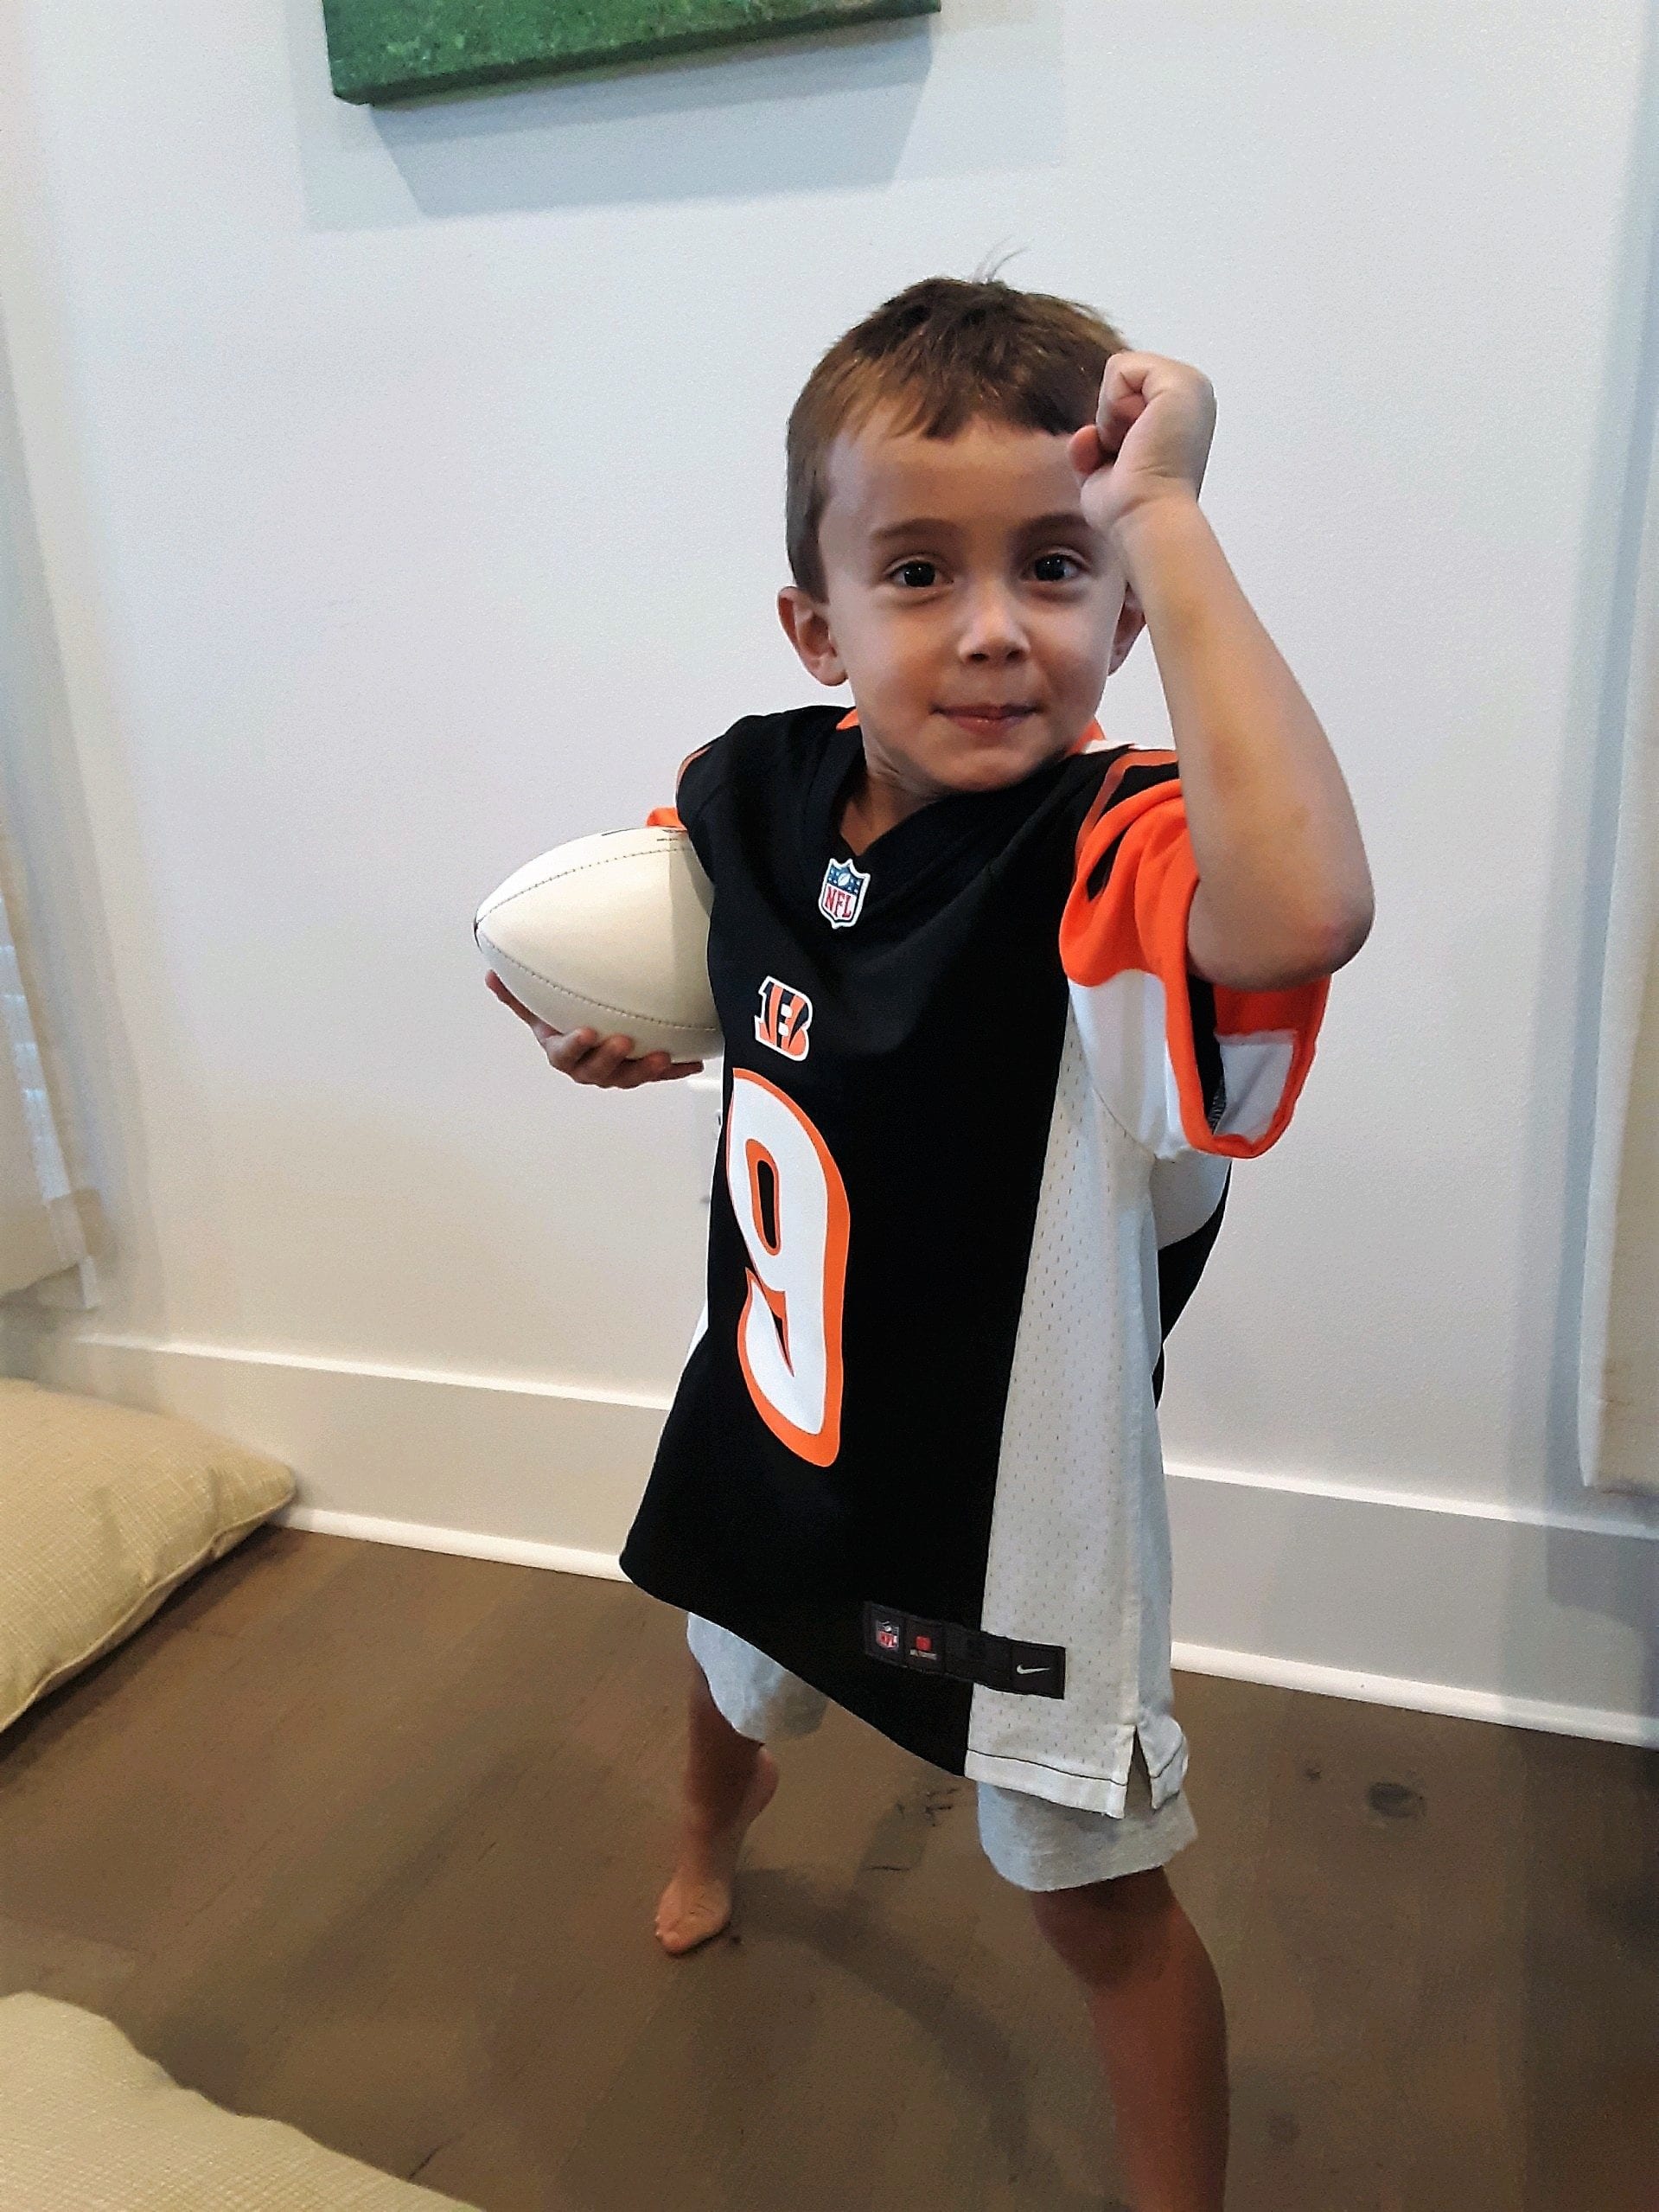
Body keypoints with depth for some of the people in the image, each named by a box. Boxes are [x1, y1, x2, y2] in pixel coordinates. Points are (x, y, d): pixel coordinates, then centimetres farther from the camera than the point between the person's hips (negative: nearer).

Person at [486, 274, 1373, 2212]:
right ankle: (717, 1824, 76)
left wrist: (1165, 520, -45)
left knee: (1095, 1895, 16)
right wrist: (633, 1035, -7)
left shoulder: (1119, 860, -30)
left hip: (1017, 1496, -6)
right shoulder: (756, 789, -11)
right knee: (739, 1675, 38)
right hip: (773, 1430, 7)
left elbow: (1307, 908, -55)